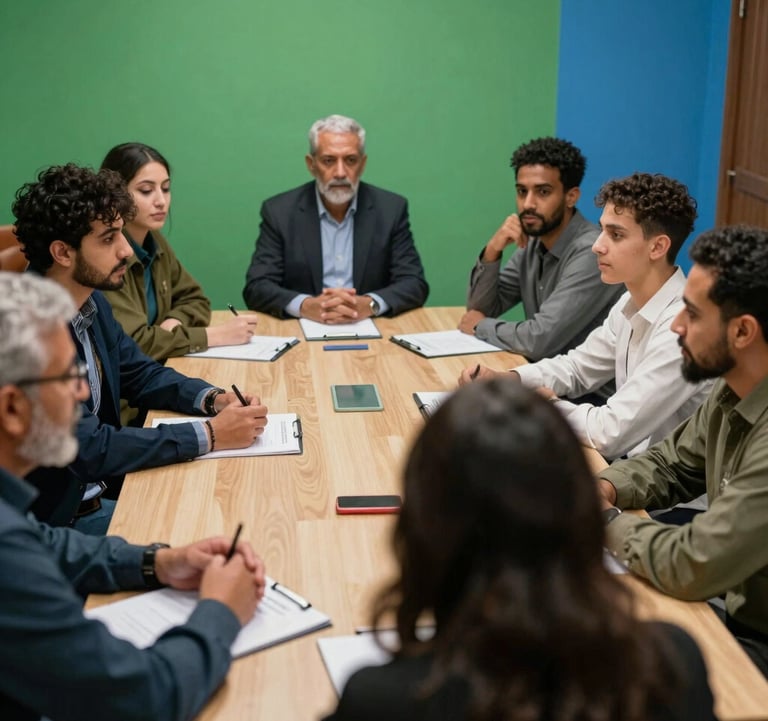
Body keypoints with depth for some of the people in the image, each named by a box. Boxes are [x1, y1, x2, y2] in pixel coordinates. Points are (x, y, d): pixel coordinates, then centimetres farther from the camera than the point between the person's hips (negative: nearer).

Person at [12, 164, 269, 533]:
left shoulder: (91, 300, 1)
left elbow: (140, 373, 14)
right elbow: (87, 448, -27)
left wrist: (214, 399, -5)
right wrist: (209, 434, -22)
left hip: (105, 483, 8)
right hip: (56, 515, -8)